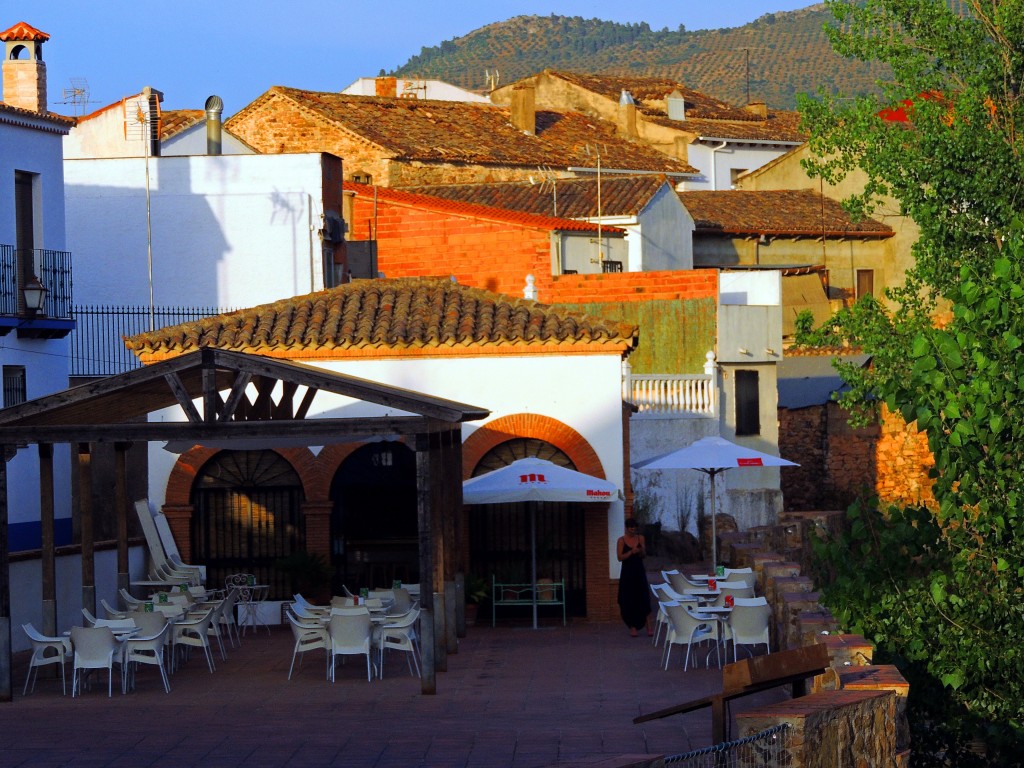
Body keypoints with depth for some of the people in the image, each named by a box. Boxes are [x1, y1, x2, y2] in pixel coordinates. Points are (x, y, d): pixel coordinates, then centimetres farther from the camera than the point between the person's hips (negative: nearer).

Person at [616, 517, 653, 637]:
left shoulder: (640, 538, 6)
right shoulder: (621, 540, -1)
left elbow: (643, 555, 8)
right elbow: (619, 557, -7)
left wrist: (641, 551, -14)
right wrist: (631, 552, -19)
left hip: (639, 571, 1)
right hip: (627, 572, -1)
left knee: (644, 599, -6)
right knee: (629, 600, 1)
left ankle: (649, 626, -7)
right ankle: (633, 627, 11)